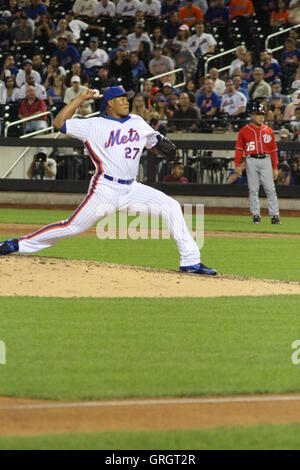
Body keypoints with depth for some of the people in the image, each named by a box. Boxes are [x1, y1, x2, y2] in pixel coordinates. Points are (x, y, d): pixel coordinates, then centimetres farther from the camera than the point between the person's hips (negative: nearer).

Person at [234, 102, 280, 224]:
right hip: (251, 161, -1)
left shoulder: (268, 131, 8)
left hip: (266, 160, 1)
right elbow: (239, 148, 5)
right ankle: (255, 215, 7)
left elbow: (273, 150, 9)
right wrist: (237, 165, -3)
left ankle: (274, 215, -3)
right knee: (253, 190, 1)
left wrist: (275, 168, 6)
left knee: (270, 189, -4)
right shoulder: (244, 131, 3)